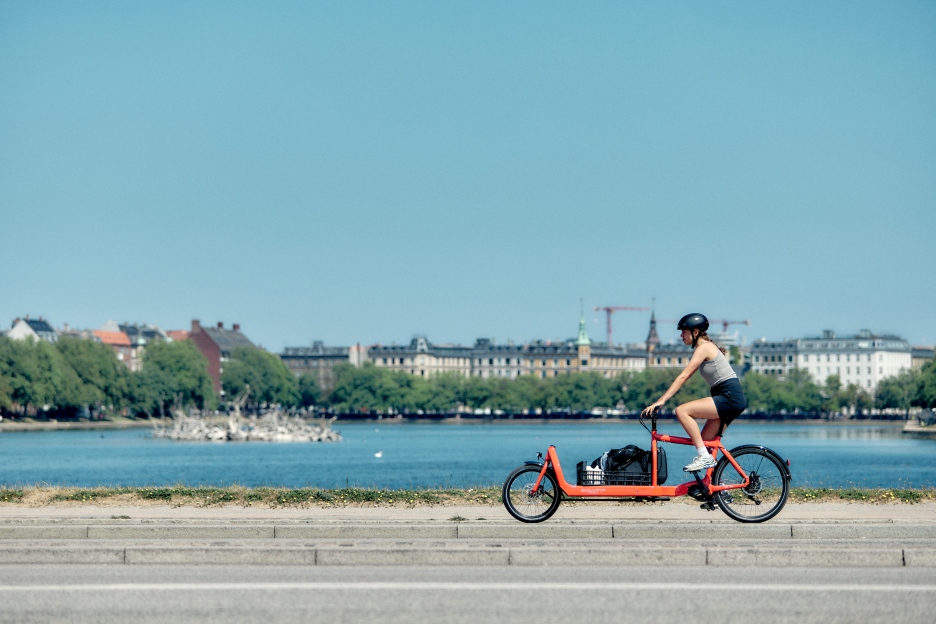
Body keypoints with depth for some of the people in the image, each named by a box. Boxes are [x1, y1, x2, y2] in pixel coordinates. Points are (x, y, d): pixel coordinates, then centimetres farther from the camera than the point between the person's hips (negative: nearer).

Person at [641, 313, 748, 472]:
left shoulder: (704, 347, -10)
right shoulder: (705, 347, 19)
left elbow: (683, 377, -16)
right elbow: (686, 377, 20)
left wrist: (661, 401, -19)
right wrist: (663, 399, 15)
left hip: (730, 397, -10)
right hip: (729, 399, 10)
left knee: (682, 411, -18)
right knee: (704, 442, 10)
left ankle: (704, 456, -19)